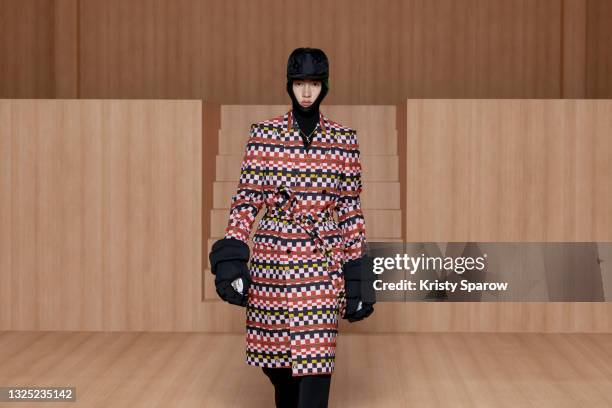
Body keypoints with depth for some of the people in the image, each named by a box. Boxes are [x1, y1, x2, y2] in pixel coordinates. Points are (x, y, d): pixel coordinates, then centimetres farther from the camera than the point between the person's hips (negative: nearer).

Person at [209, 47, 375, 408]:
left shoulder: (343, 140, 2)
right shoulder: (264, 135, 2)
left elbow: (351, 208, 4)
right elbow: (247, 199, 2)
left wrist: (357, 276, 2)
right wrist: (231, 258, -8)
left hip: (322, 263, -1)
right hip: (271, 261, 1)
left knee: (316, 358, -9)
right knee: (272, 353, 12)